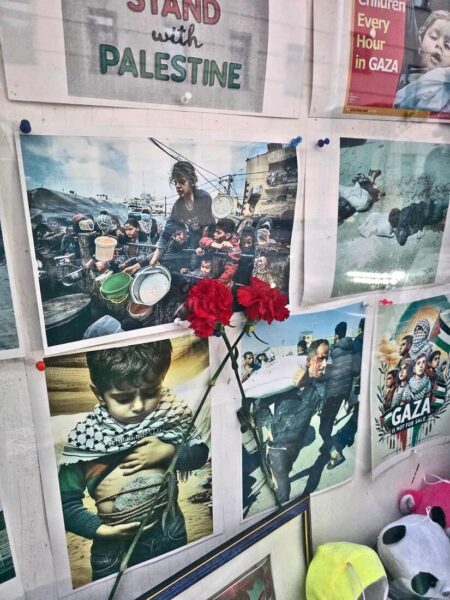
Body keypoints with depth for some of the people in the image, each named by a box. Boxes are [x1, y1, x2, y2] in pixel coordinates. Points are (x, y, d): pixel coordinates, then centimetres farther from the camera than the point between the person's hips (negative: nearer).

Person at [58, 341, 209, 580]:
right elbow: (66, 503, -14)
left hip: (171, 536, 3)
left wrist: (168, 452, -23)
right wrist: (100, 529, -26)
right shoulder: (84, 437, -22)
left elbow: (200, 454, -6)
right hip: (114, 550, -2)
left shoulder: (170, 414, -16)